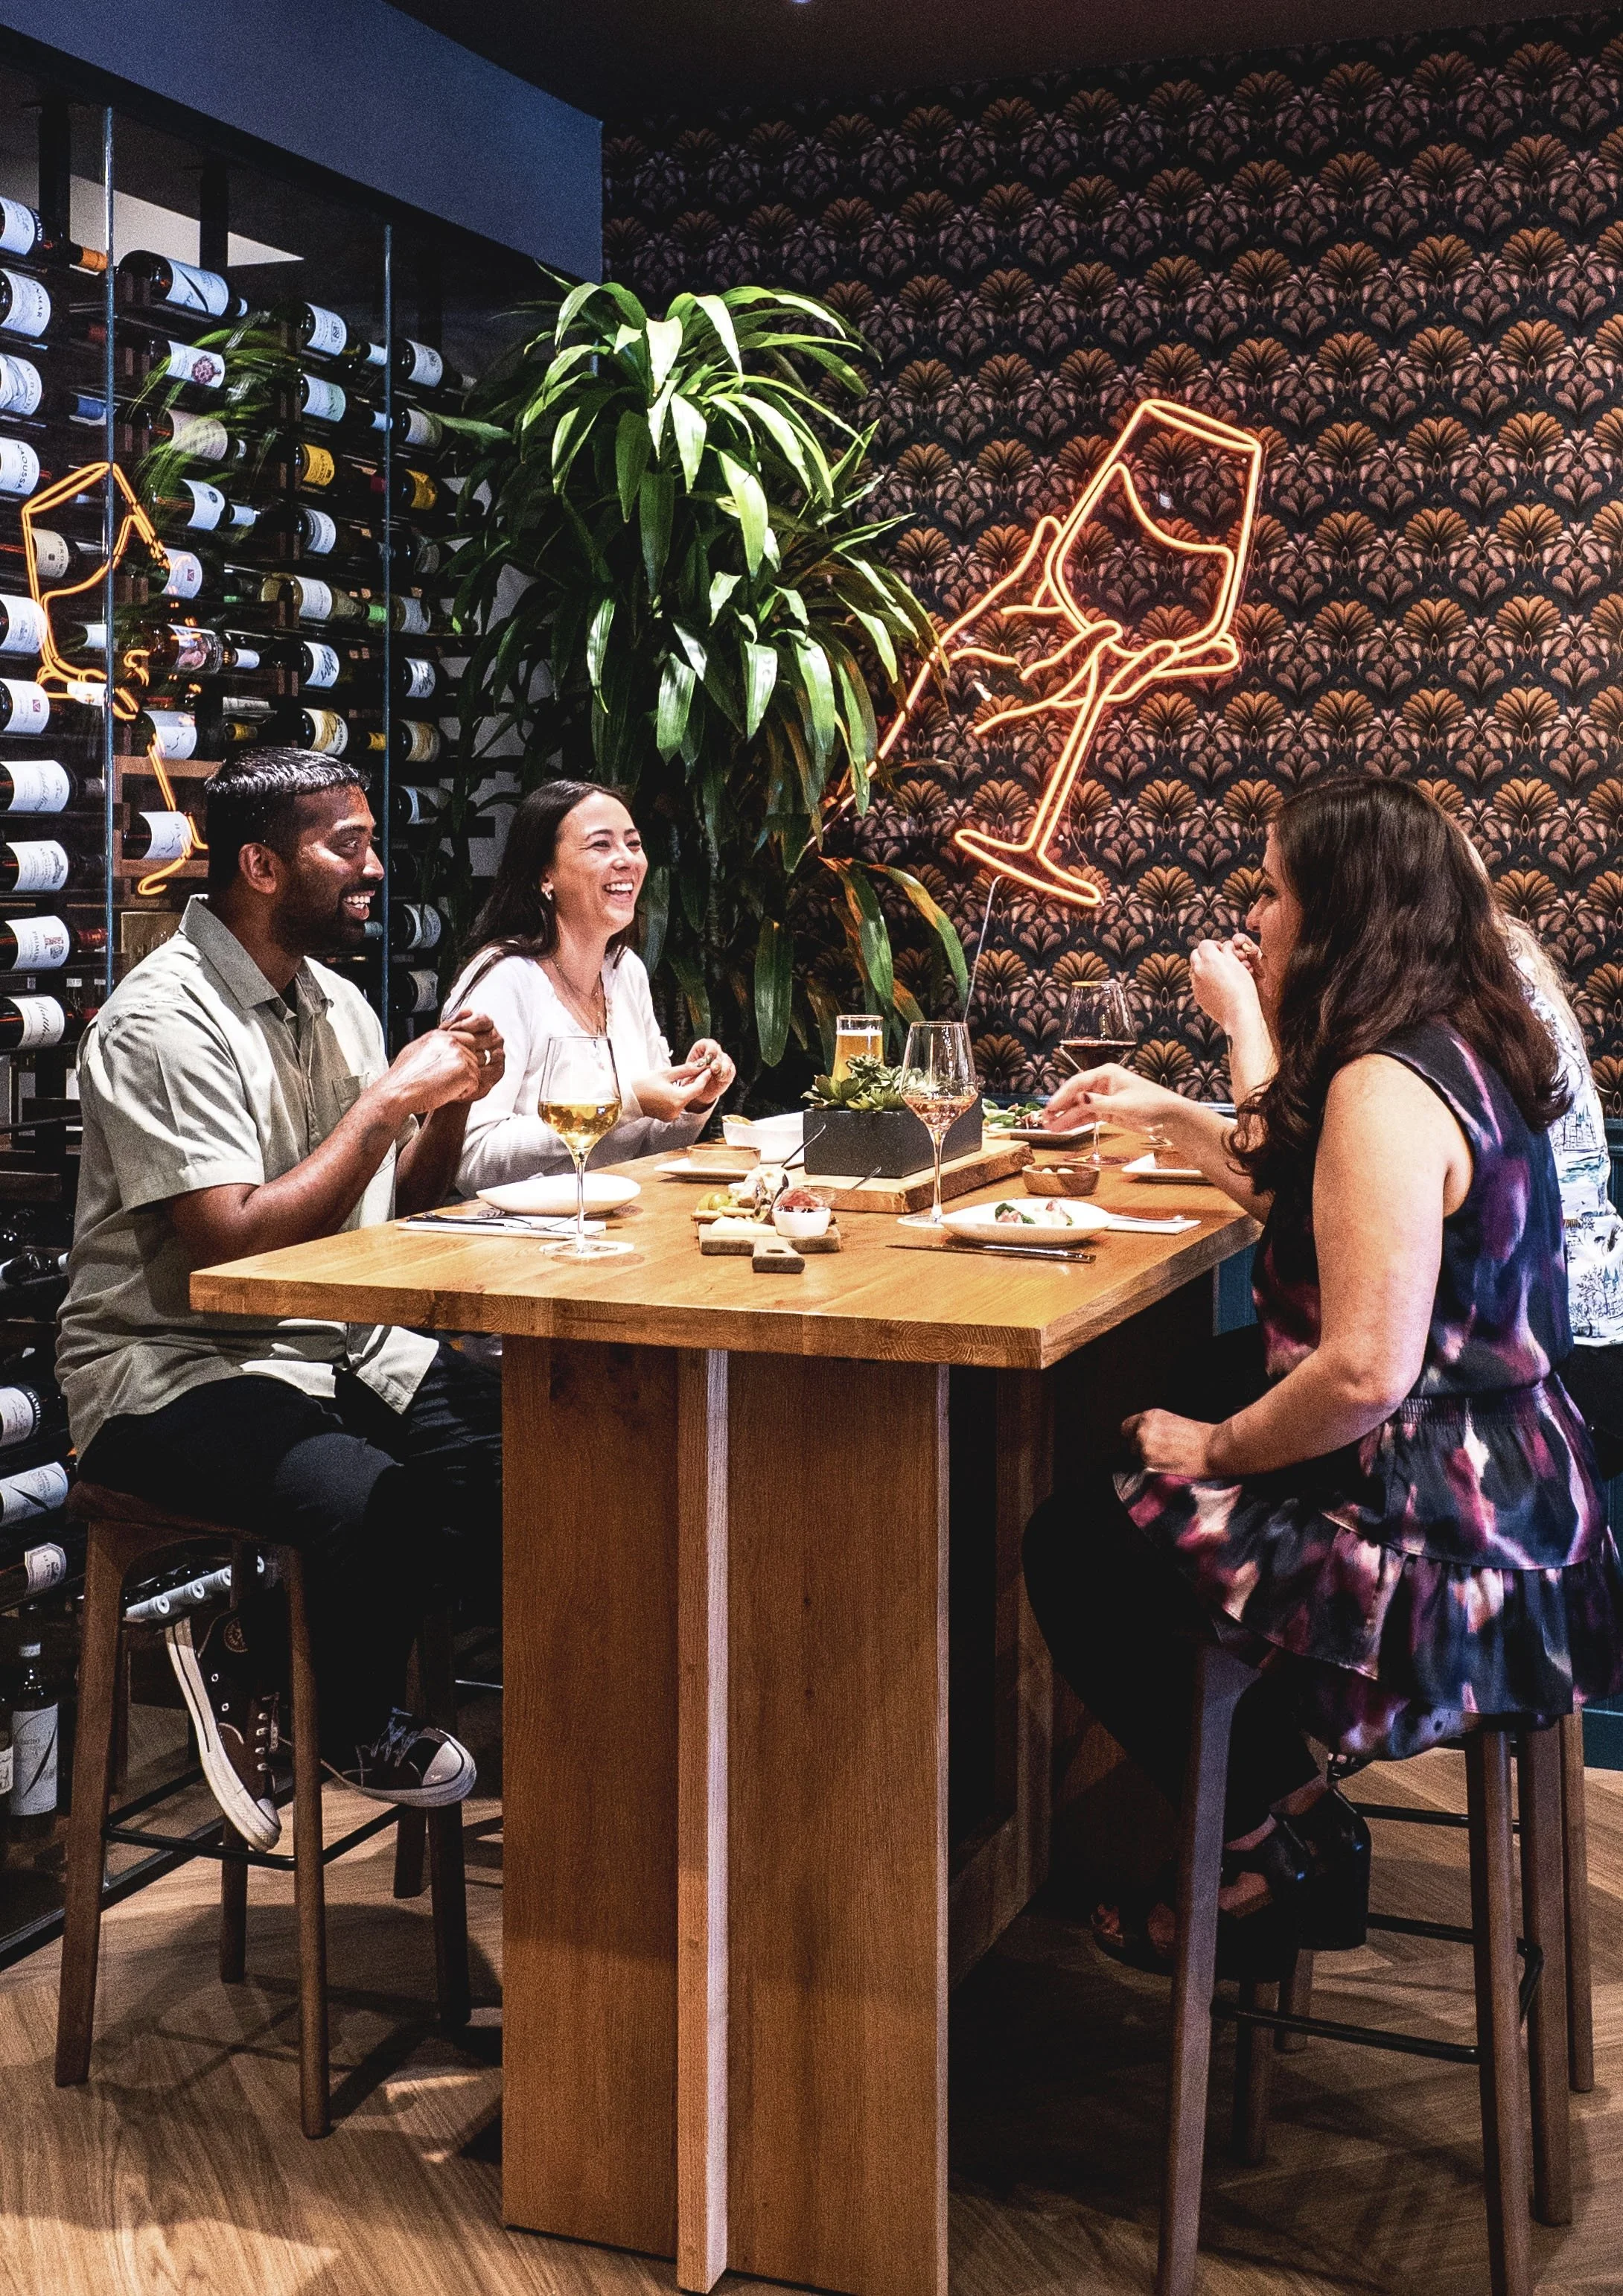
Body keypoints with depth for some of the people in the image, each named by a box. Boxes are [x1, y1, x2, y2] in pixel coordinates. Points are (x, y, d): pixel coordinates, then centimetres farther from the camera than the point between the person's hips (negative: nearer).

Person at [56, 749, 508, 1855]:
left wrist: (452, 1102, -2)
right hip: (175, 1374, -9)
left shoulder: (335, 1001, 13)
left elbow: (399, 1205, 18)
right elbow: (237, 1242, -25)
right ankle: (355, 1730, 0)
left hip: (338, 1351, 9)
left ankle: (255, 1641, 2)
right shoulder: (163, 1021, -14)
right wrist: (389, 1099, -19)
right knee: (381, 1506, -34)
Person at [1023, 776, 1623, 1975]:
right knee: (1137, 1501, 24)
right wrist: (1172, 1115, 28)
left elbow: (1365, 1373, -29)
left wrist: (1214, 1448, -14)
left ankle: (1271, 1853, 18)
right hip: (1519, 1511, 10)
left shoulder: (1385, 1087, -23)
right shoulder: (1464, 1055, 7)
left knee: (1080, 1547, 4)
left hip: (1443, 1561, -10)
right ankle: (1293, 1830, 27)